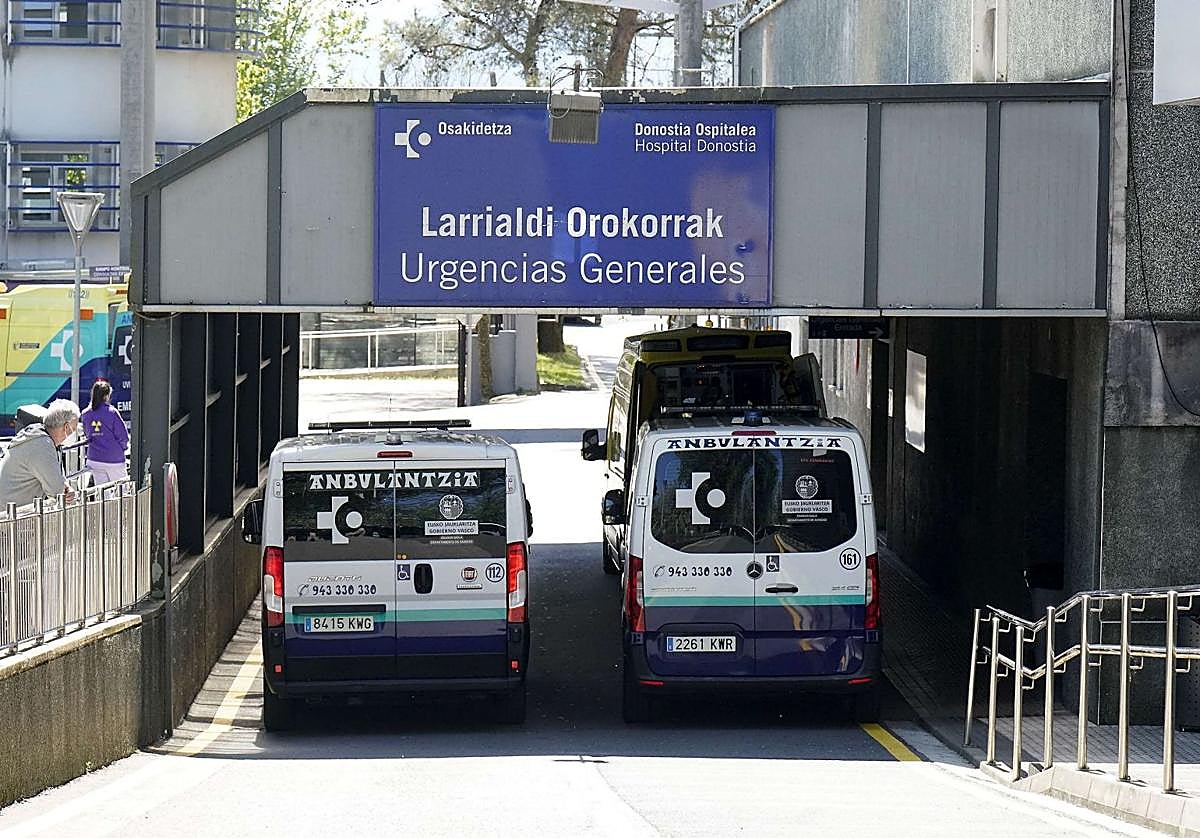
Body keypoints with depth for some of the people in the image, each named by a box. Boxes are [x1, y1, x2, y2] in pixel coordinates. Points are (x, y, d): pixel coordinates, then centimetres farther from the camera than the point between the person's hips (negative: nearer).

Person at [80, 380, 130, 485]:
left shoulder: (86, 414, 0)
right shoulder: (111, 412, -15)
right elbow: (124, 437, -11)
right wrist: (121, 448, 8)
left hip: (94, 460, 5)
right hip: (114, 460, -5)